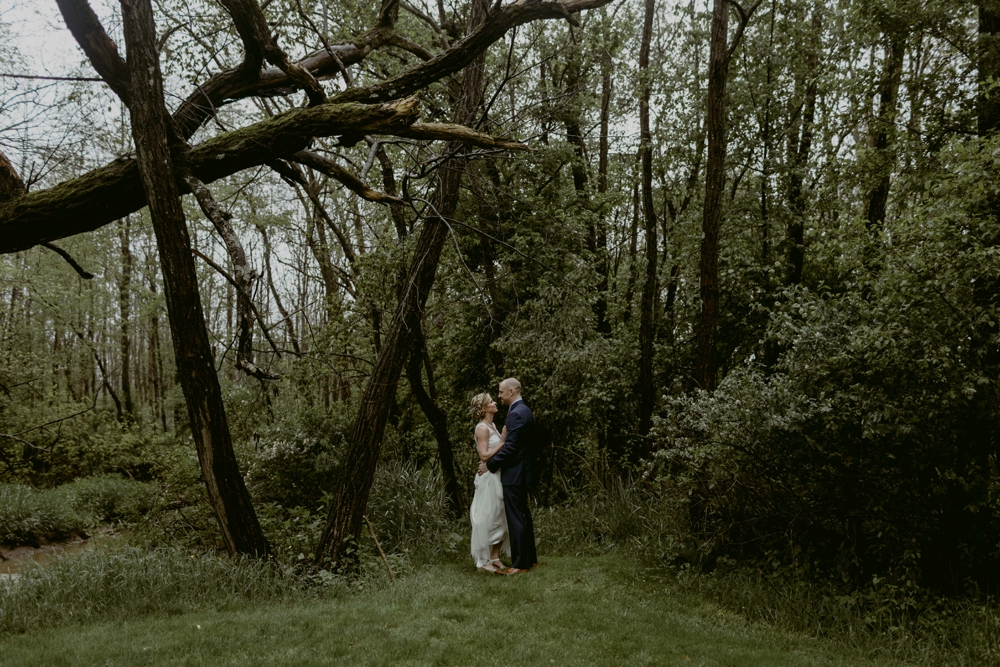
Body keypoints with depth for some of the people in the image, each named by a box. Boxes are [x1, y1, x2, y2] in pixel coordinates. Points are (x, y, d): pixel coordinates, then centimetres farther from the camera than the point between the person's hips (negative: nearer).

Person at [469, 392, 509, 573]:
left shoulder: (492, 426, 13)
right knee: (488, 520, -2)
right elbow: (484, 455, -19)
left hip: (498, 477, 9)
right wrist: (503, 442, -16)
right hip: (488, 478, -9)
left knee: (500, 519, 11)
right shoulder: (482, 428, -13)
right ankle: (483, 560, 7)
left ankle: (495, 558, 19)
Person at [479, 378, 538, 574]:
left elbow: (510, 447, -22)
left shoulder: (516, 414, -19)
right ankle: (530, 558, 25)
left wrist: (489, 465, -13)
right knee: (523, 516, 16)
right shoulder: (523, 410, 13)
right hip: (522, 472, 11)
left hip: (515, 474, -10)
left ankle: (520, 564, 1)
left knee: (516, 518, -5)